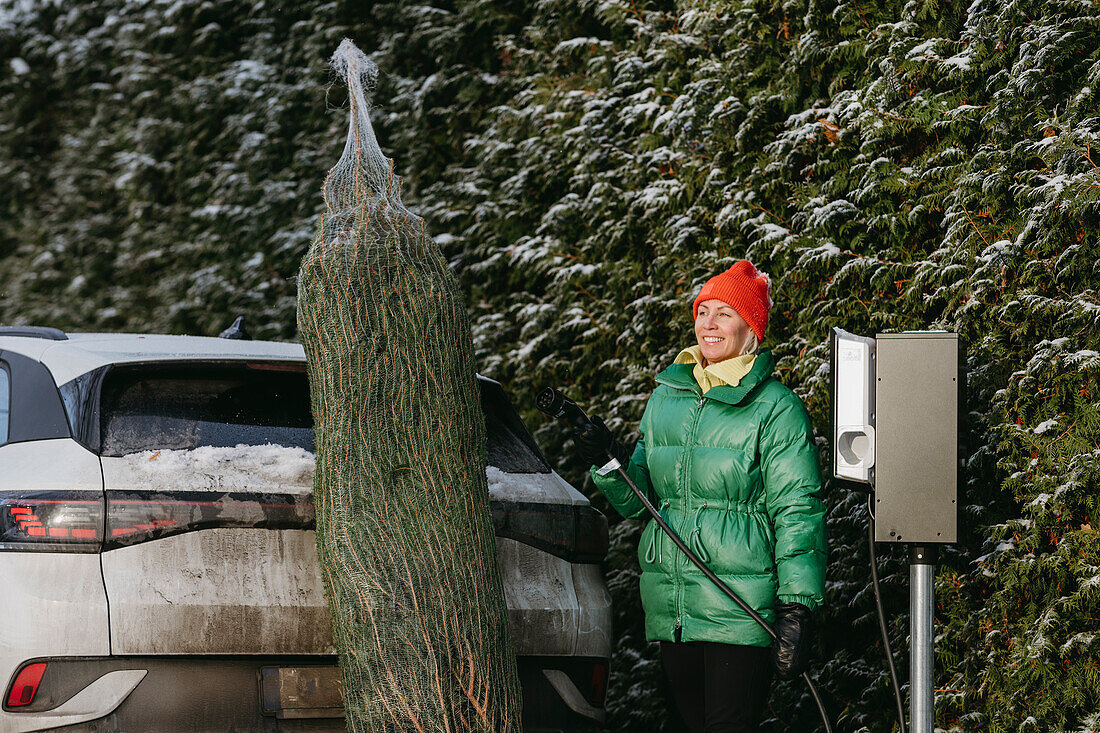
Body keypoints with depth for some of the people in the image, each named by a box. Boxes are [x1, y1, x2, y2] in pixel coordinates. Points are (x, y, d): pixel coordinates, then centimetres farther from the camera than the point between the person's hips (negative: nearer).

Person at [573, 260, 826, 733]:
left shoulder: (775, 408, -4)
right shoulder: (666, 397, 14)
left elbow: (797, 512, -8)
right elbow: (642, 498, 18)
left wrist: (796, 609, -14)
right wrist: (609, 463, -3)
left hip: (741, 609, -6)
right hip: (671, 609, 6)